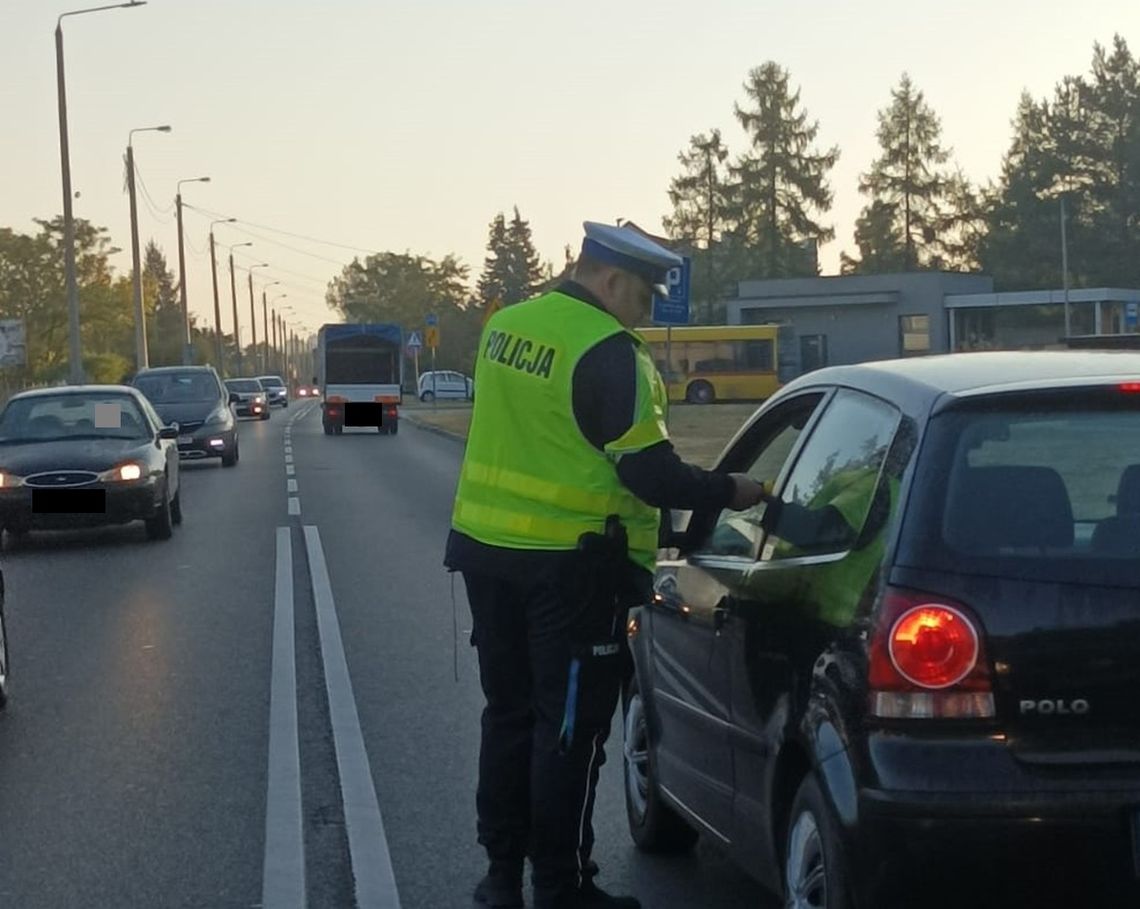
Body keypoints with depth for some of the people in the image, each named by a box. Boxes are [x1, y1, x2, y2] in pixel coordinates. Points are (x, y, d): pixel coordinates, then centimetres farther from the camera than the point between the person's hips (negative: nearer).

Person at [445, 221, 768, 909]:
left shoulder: (505, 327, 9)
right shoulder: (608, 351, -16)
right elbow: (648, 470, -18)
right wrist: (729, 492, -5)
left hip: (487, 545, 8)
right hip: (571, 564, -8)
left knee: (510, 714, 17)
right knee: (570, 728, 2)